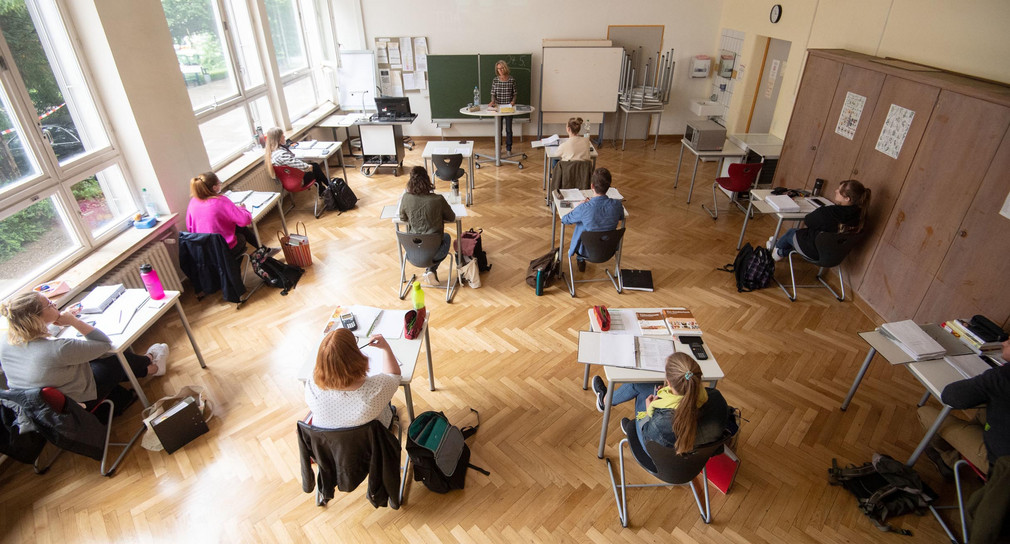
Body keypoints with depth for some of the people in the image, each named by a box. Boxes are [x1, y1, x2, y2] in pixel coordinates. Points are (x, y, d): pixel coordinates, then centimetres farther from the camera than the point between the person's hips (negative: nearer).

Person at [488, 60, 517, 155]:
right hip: (498, 107, 1)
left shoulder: (512, 80, -3)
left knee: (508, 129, 3)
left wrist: (513, 101, -16)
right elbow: (493, 93, 1)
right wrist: (492, 101, -19)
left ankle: (508, 148, 16)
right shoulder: (495, 80, 0)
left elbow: (514, 94, 3)